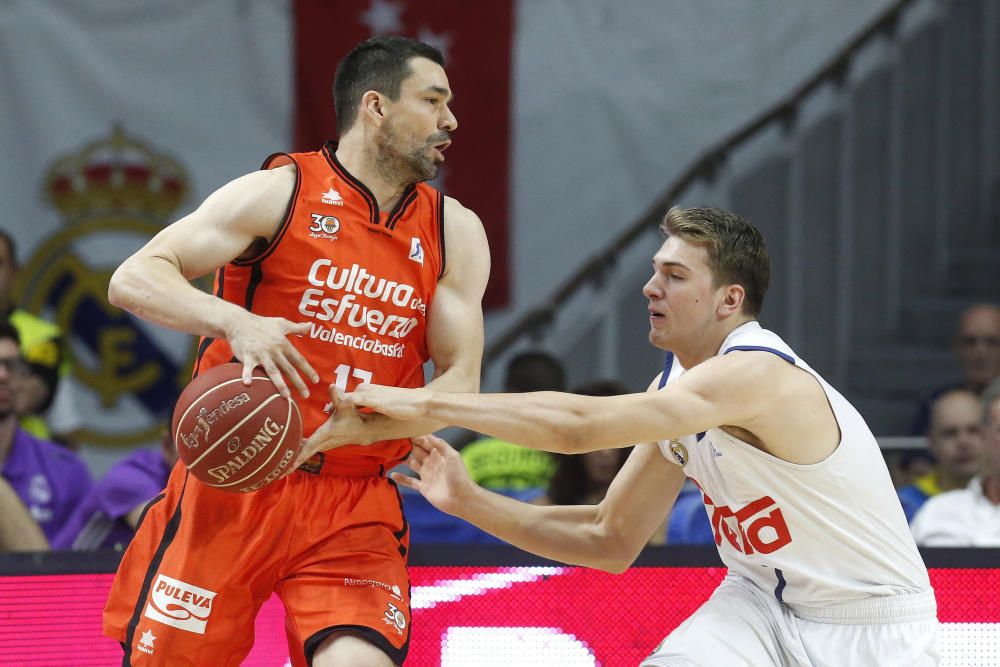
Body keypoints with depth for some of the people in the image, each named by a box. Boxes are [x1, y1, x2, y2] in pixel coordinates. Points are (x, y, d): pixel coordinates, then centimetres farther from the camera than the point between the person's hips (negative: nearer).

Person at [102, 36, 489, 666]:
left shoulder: (454, 232, 8)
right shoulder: (280, 193, -4)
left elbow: (460, 383, 3)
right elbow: (133, 279, -10)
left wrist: (363, 427, -17)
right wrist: (234, 321, -28)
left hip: (354, 506, 2)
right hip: (233, 483, -2)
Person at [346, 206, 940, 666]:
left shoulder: (758, 375, -28)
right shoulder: (674, 389, 1)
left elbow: (578, 426, -35)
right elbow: (612, 541, 7)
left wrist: (427, 403, -30)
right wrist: (468, 501, -3)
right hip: (768, 602, 7)